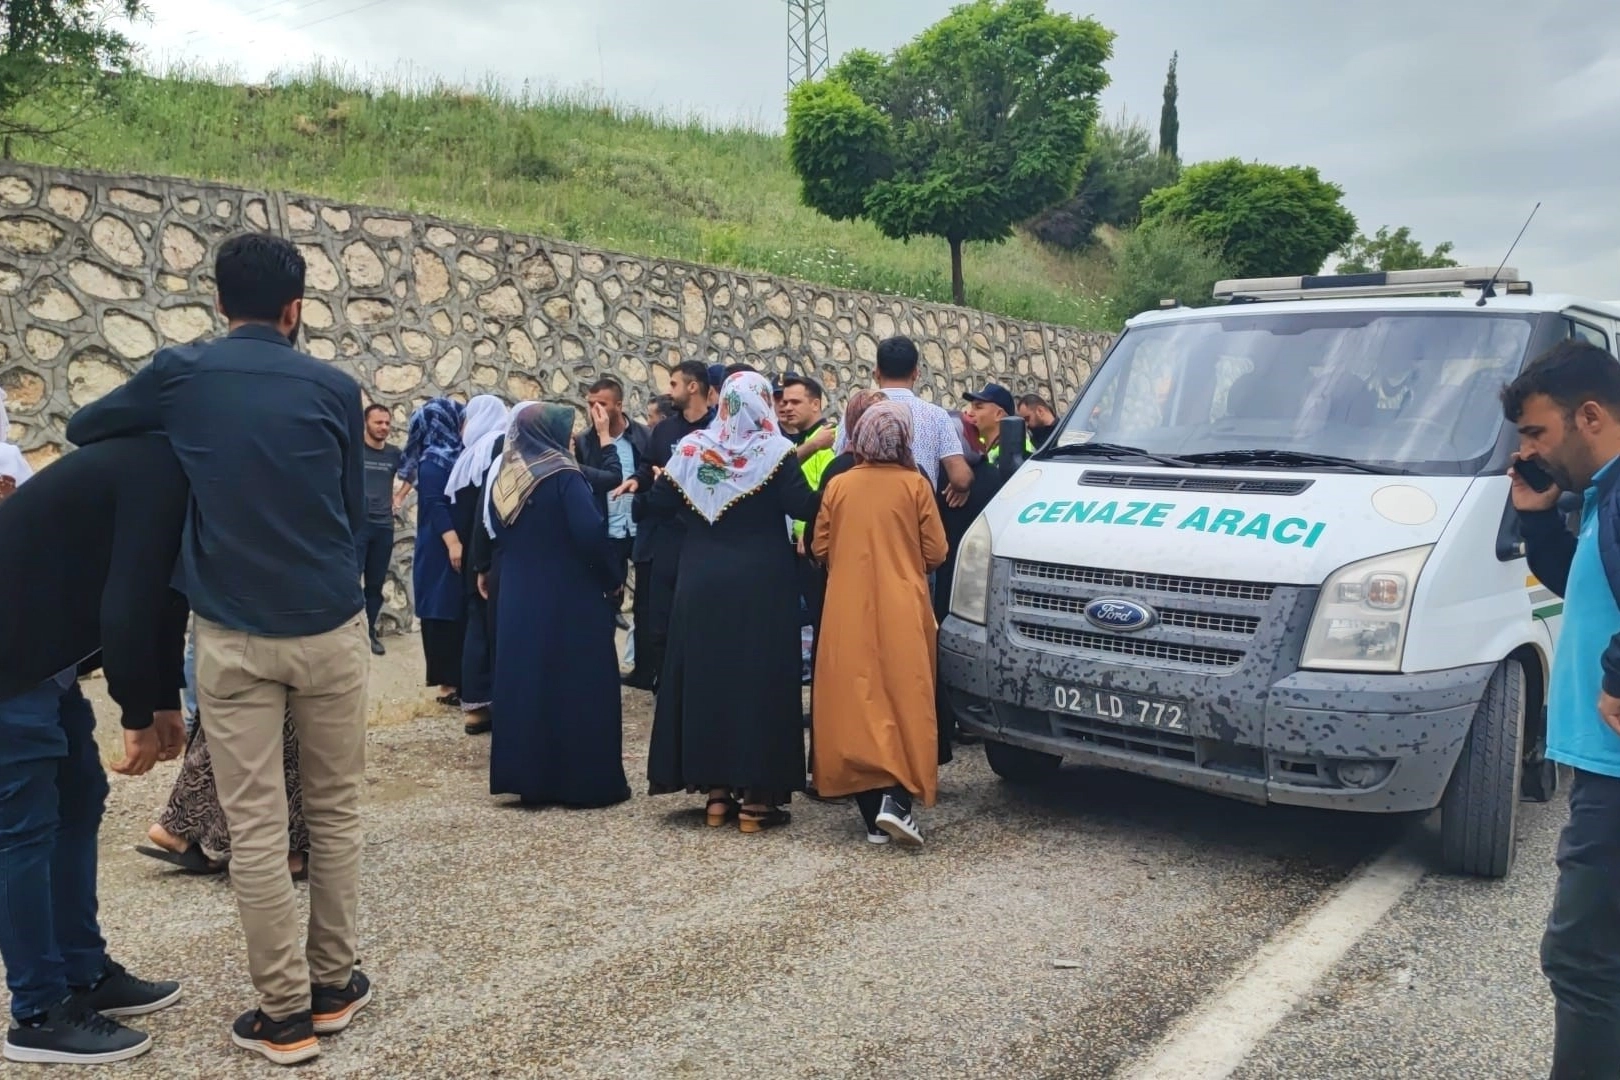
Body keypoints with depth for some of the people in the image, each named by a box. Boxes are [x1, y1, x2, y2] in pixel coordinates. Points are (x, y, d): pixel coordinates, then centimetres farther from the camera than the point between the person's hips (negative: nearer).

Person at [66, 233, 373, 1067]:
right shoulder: (334, 388, 1)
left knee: (256, 827, 5)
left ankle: (284, 1011, 12)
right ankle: (333, 983, 24)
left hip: (233, 635, -1)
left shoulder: (180, 373, 1)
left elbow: (84, 429, 19)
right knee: (334, 810, 14)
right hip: (331, 626, 1)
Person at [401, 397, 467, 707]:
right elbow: (435, 505, -18)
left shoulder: (456, 456, 14)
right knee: (445, 614, -4)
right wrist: (453, 542, -26)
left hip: (463, 545, 8)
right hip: (443, 550, -8)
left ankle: (459, 678, 14)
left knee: (461, 612, 9)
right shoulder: (434, 460, -10)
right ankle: (448, 683, 0)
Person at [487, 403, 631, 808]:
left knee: (526, 680, 11)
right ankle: (587, 780, 7)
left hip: (518, 597, 6)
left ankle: (529, 777, 16)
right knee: (579, 685, 2)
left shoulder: (504, 478, 7)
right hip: (570, 597, -6)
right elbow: (591, 534, -22)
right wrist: (614, 578, -8)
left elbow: (498, 535, 15)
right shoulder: (563, 476, -15)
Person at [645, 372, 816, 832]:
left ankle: (717, 790, 14)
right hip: (761, 582, -3)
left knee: (706, 675, 10)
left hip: (702, 581, 4)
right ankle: (756, 796, 3)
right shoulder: (773, 451, -7)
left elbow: (657, 506, 4)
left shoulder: (691, 449, 3)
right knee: (759, 677, 2)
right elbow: (804, 507, -16)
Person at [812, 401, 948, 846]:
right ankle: (895, 800, -12)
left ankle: (872, 815, 8)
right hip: (902, 612, -2)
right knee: (904, 703, 4)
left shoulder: (838, 485, 3)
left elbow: (820, 548, 6)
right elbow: (935, 552, -2)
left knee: (856, 704, 6)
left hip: (848, 614, 2)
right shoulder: (915, 485, -3)